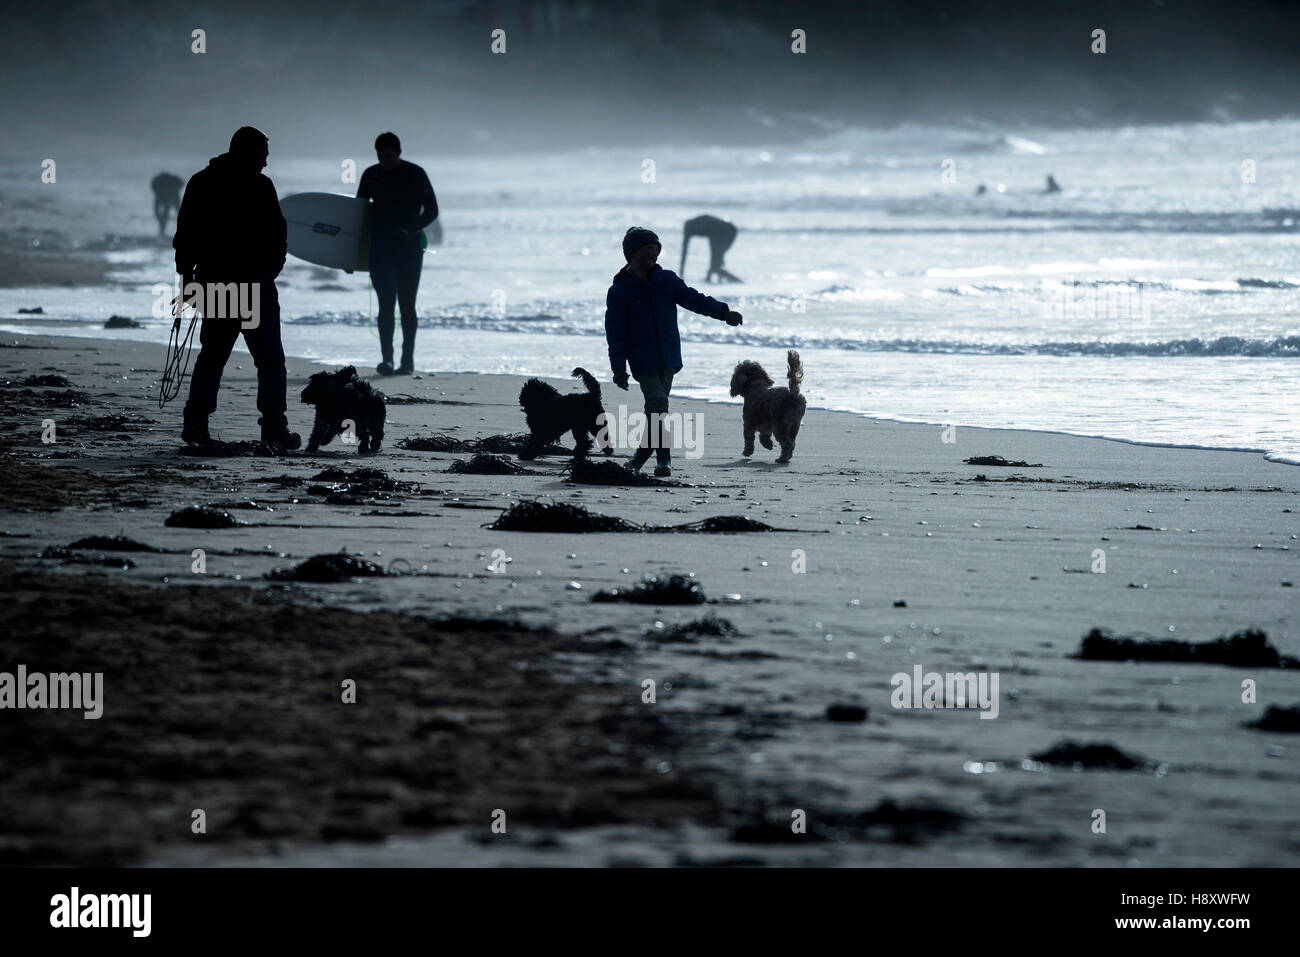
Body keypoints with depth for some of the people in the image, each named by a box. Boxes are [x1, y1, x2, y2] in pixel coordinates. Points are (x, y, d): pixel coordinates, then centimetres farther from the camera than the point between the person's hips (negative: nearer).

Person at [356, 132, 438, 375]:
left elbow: (431, 211, -1)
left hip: (409, 247, -2)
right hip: (381, 247, 2)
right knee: (385, 304, -8)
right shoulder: (371, 175, 7)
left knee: (407, 305, 1)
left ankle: (408, 360, 8)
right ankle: (386, 359, -13)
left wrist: (409, 230, -17)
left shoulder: (415, 175, -2)